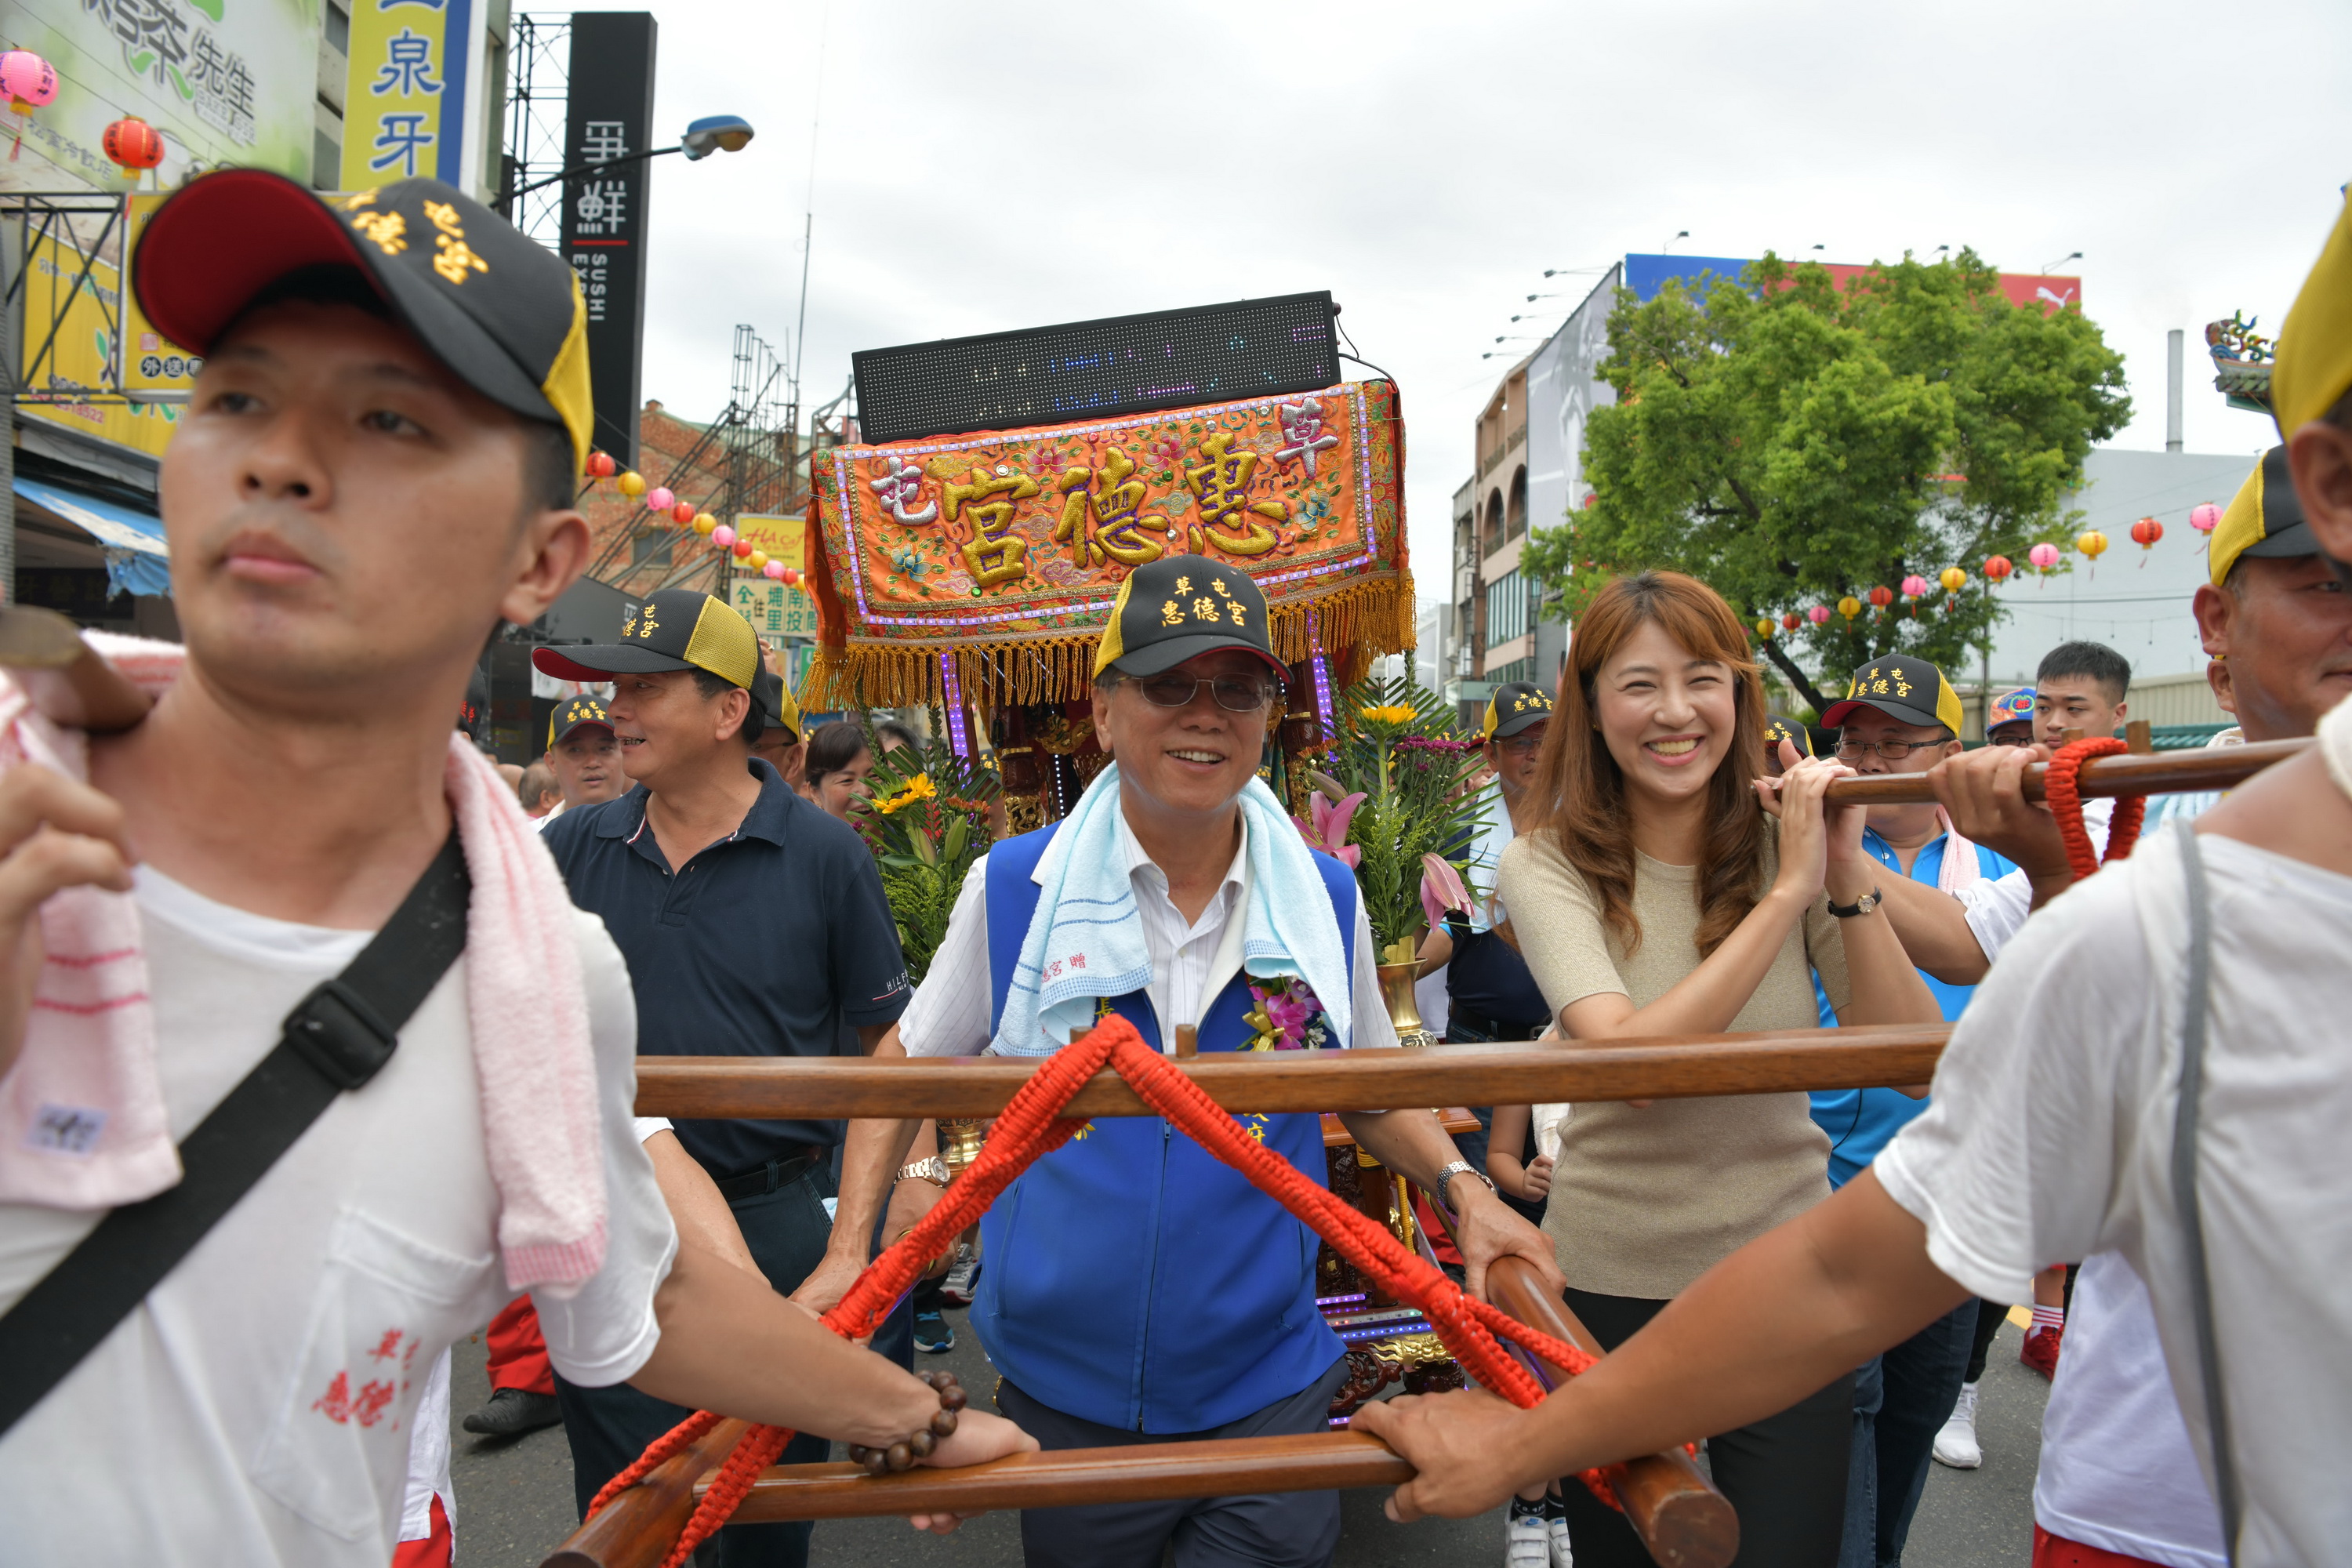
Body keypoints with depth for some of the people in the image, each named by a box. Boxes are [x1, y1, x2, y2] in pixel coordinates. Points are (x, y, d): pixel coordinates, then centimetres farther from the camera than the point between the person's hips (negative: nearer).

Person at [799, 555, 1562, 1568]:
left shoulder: (1328, 899, -4)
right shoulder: (1013, 887, -9)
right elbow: (906, 1069, 4)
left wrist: (1460, 1186, -4)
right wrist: (849, 1250, -6)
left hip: (1269, 1398, 1)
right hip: (1063, 1399, 0)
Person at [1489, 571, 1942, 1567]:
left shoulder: (1790, 847, -4)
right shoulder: (1549, 867, -12)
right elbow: (1628, 1056, -28)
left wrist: (1848, 879, -20)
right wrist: (1788, 893, -26)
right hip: (1611, 1285, -1)